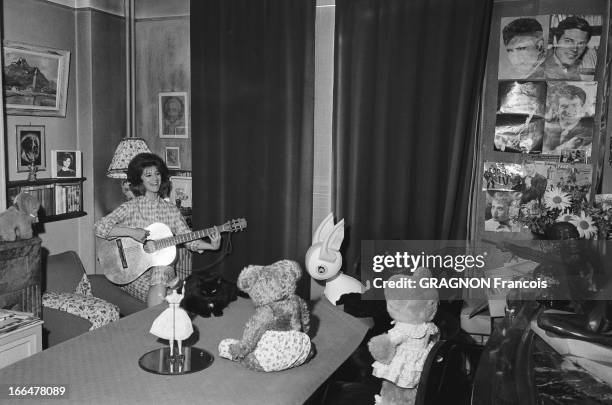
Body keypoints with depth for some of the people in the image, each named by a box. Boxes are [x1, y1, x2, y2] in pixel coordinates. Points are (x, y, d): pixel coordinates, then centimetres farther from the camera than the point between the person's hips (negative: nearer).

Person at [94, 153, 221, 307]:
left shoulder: (171, 210, 9)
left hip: (163, 269, 3)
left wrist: (211, 246, -11)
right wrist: (131, 232, -22)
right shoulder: (131, 207, -2)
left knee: (162, 268, -33)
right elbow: (99, 226, -13)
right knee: (159, 295, -32)